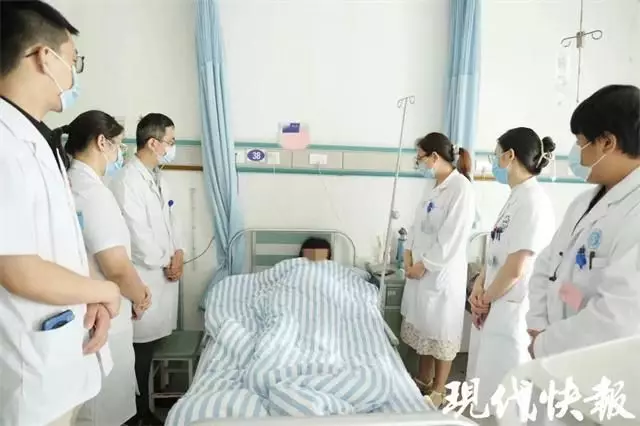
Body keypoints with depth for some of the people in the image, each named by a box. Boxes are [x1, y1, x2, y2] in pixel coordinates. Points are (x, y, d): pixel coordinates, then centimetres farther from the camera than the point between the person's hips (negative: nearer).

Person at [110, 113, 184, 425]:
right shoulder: (126, 181, -19)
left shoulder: (157, 177, 10)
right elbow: (138, 236, -22)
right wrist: (166, 262, -8)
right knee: (141, 348, 6)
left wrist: (177, 252, -2)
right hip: (144, 276, -8)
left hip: (164, 272, 8)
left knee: (153, 341, 17)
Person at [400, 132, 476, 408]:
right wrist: (409, 253, 0)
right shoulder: (432, 185, 9)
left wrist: (424, 264, -16)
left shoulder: (461, 188, -17)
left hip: (443, 272, -8)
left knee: (441, 331, 7)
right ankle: (423, 380, 37)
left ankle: (438, 392, 24)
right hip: (421, 268, 8)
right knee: (423, 326, 19)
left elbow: (452, 238, -21)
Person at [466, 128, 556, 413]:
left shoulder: (533, 201, -20)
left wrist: (486, 298, -9)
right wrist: (479, 287, 0)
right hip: (494, 308, 9)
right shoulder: (516, 197, 9)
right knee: (485, 381, 22)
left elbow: (516, 268, -24)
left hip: (511, 312, -9)